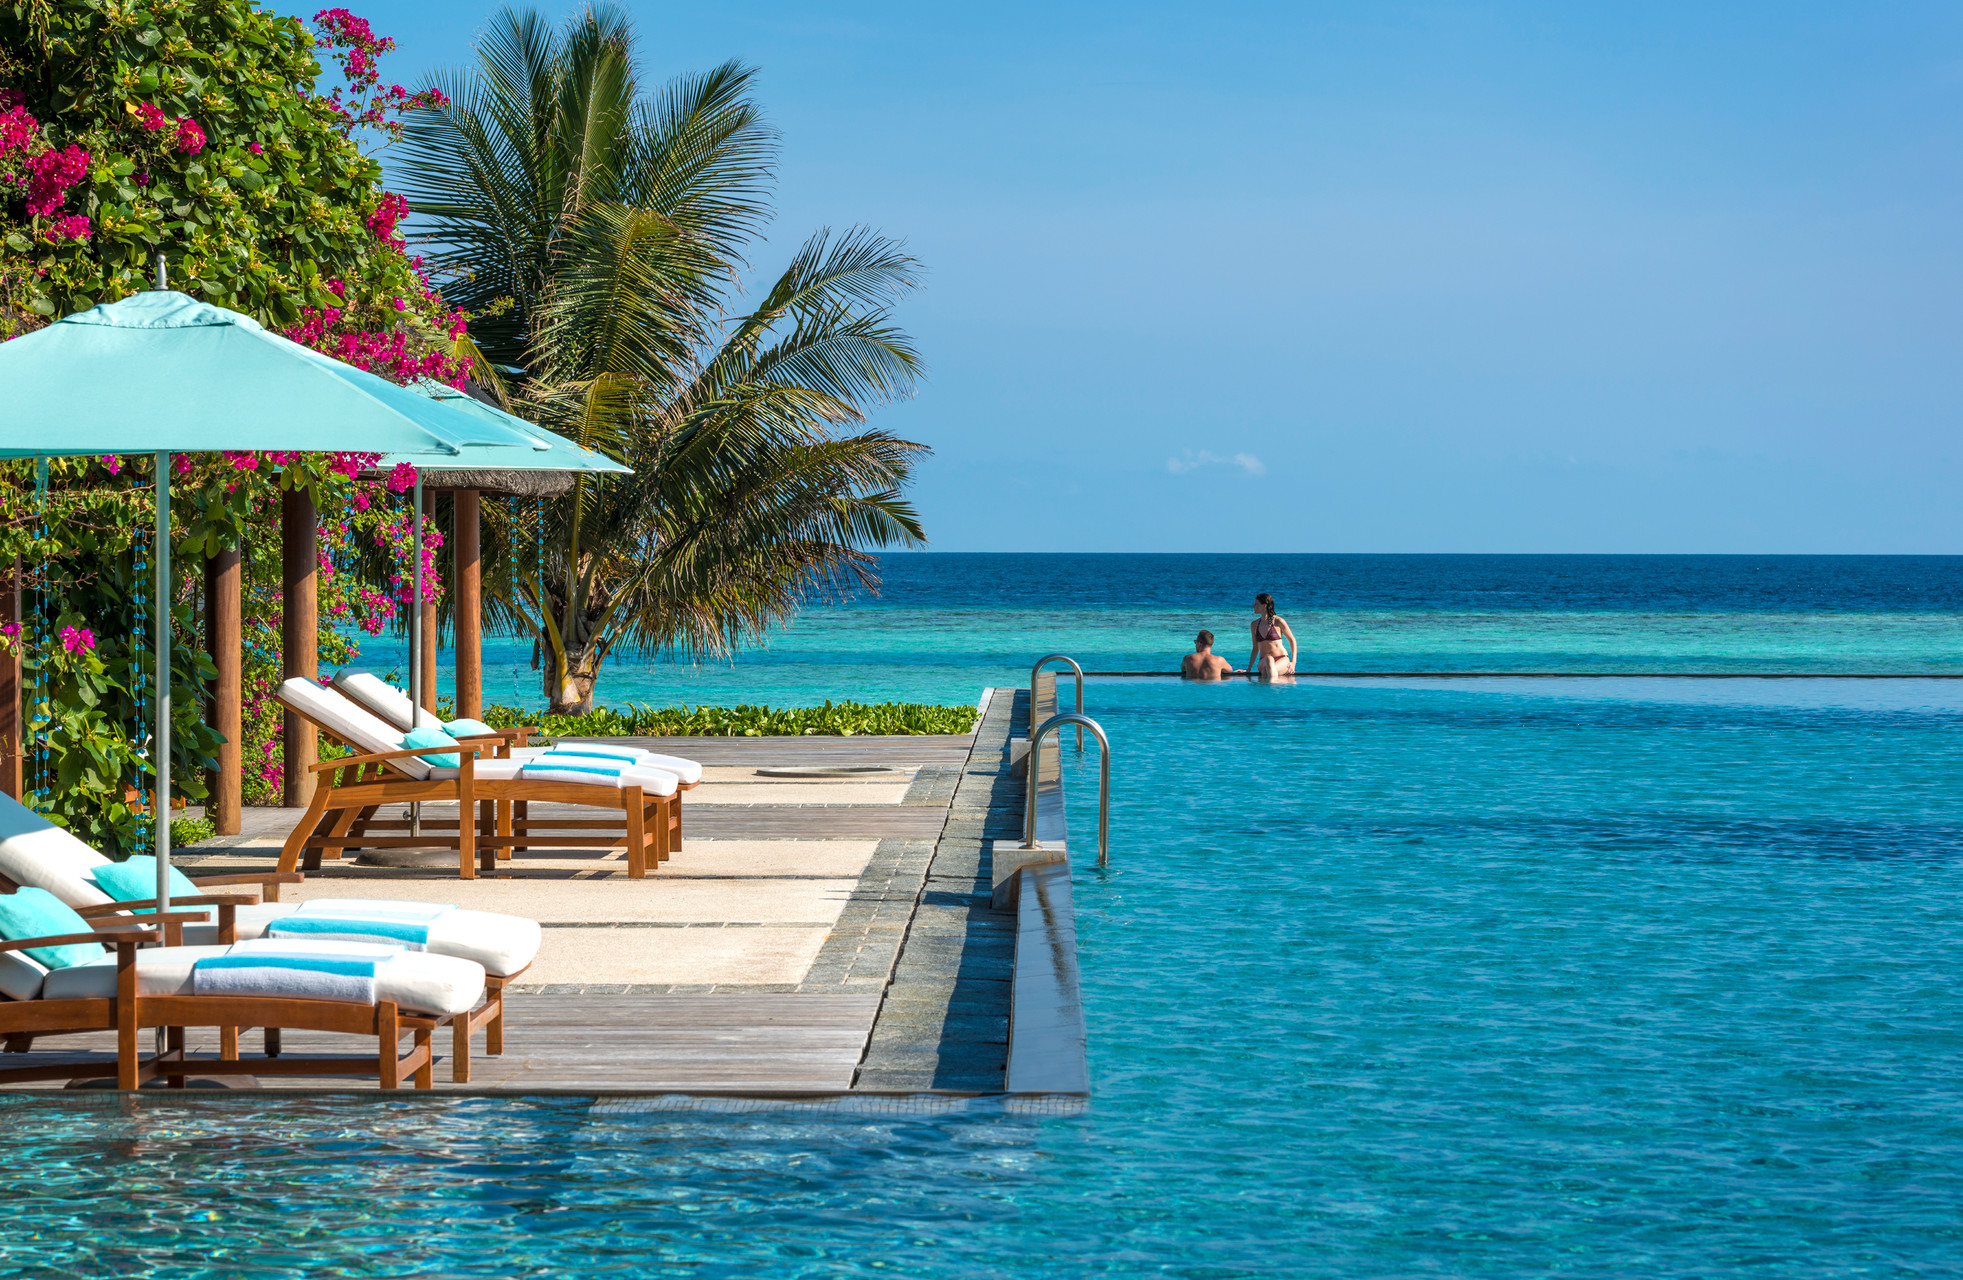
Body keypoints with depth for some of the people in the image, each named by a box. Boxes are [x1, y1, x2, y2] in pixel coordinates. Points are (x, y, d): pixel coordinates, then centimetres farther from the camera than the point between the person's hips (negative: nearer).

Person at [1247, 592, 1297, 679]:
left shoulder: (1278, 622, -2)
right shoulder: (1254, 625, 12)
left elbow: (1292, 640, 8)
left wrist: (1293, 662, -1)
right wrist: (1248, 669, 13)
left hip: (1282, 659, -3)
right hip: (1262, 662, 3)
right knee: (1268, 659, -36)